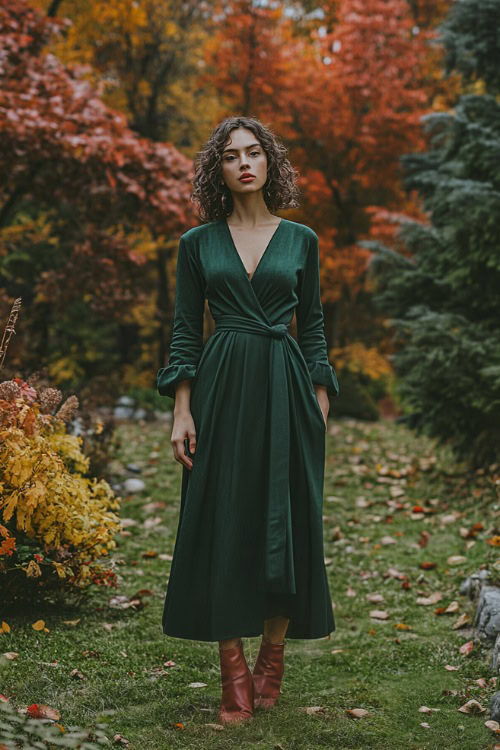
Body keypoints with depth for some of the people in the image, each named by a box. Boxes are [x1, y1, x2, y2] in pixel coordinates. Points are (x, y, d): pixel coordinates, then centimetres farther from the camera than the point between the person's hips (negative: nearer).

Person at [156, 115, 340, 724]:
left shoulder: (301, 240, 9)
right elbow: (184, 331, 5)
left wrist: (321, 408, 2)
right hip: (222, 389, 0)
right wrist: (181, 412, -4)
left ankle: (272, 660, 15)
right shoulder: (197, 243, 7)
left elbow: (313, 328, 10)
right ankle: (234, 674, 6)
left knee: (287, 521, 2)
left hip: (286, 389, 1)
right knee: (222, 522, -1)